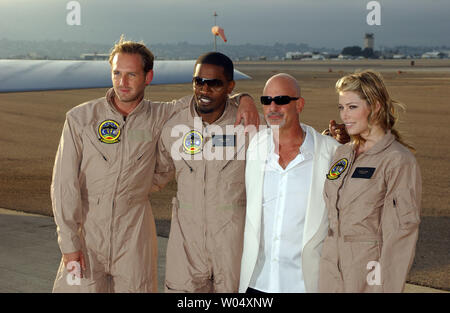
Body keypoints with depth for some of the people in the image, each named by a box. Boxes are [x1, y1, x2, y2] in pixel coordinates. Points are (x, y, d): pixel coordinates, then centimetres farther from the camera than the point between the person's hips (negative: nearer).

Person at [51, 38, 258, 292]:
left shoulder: (159, 117, 0)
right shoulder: (80, 118, -3)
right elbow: (65, 183, -4)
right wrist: (69, 243, -8)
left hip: (134, 237, 1)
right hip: (86, 231, -1)